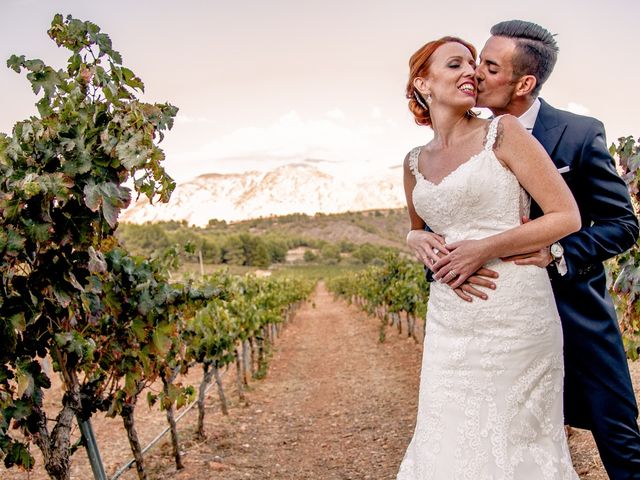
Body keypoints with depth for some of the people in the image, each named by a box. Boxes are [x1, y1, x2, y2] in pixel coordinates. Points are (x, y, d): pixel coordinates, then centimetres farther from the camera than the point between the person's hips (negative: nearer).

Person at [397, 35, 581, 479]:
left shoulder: (503, 132, -3)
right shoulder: (415, 163, 11)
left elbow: (567, 216, -6)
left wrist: (483, 249, -14)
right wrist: (429, 246, 3)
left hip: (512, 312, -4)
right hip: (449, 321, 5)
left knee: (515, 443, 6)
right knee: (452, 444, 10)